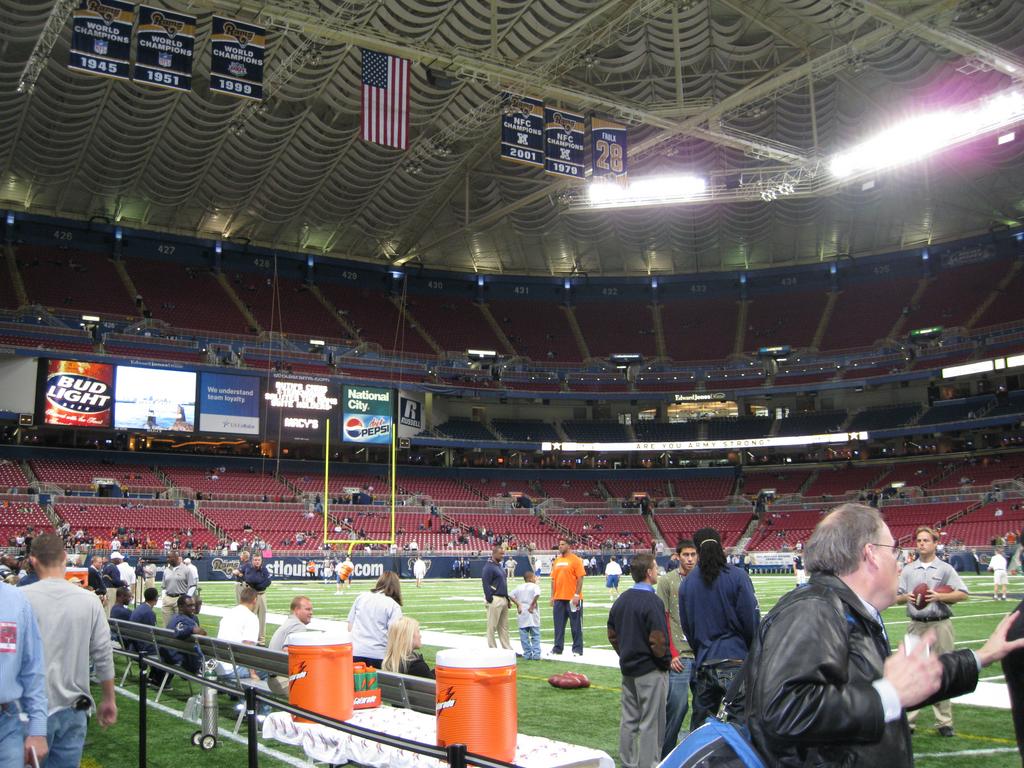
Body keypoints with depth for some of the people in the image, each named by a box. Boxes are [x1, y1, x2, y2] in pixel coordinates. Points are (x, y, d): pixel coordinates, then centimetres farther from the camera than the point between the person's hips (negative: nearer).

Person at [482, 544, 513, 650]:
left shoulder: (500, 566, 16)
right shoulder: (489, 567, -13)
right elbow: (486, 584, -18)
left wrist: (507, 598, 16)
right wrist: (490, 600, -20)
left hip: (503, 599, 9)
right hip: (495, 600, -9)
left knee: (504, 626, 12)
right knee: (492, 627, -1)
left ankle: (508, 649, 17)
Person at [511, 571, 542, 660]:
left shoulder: (519, 587, 11)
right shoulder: (535, 586, -3)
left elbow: (511, 595, 2)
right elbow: (537, 595, -22)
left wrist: (518, 604, 3)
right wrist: (532, 605, -12)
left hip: (522, 614, 3)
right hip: (532, 615, -3)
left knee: (524, 636, 7)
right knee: (535, 635, 3)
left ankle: (527, 654, 7)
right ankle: (536, 654, -3)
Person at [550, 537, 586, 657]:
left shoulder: (575, 560, -6)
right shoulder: (556, 561, 12)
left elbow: (580, 578, -10)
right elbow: (553, 579, 15)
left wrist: (577, 595, -16)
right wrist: (552, 596, 9)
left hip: (573, 598, -6)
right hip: (559, 598, 6)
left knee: (576, 625, 1)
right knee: (558, 624, 9)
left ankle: (577, 649, 8)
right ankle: (557, 648, 17)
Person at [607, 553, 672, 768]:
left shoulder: (621, 600, 6)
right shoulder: (652, 602, -19)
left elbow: (612, 634, 12)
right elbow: (658, 640, -21)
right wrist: (666, 662, -6)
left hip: (628, 670, 8)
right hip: (651, 672, -8)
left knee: (629, 720, 15)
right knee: (651, 723, 2)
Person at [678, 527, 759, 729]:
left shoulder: (686, 583, 7)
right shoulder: (737, 576, -7)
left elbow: (686, 625, 10)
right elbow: (751, 618, -7)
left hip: (703, 663, 4)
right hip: (735, 659, -4)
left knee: (699, 724, 12)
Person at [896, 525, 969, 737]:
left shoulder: (945, 569, 2)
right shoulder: (908, 570, 10)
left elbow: (962, 594, -4)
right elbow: (896, 598, 11)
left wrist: (939, 596, -16)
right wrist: (906, 597, -11)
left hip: (940, 626, -2)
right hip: (916, 626, 2)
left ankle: (944, 721, 10)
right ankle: (908, 720, 4)